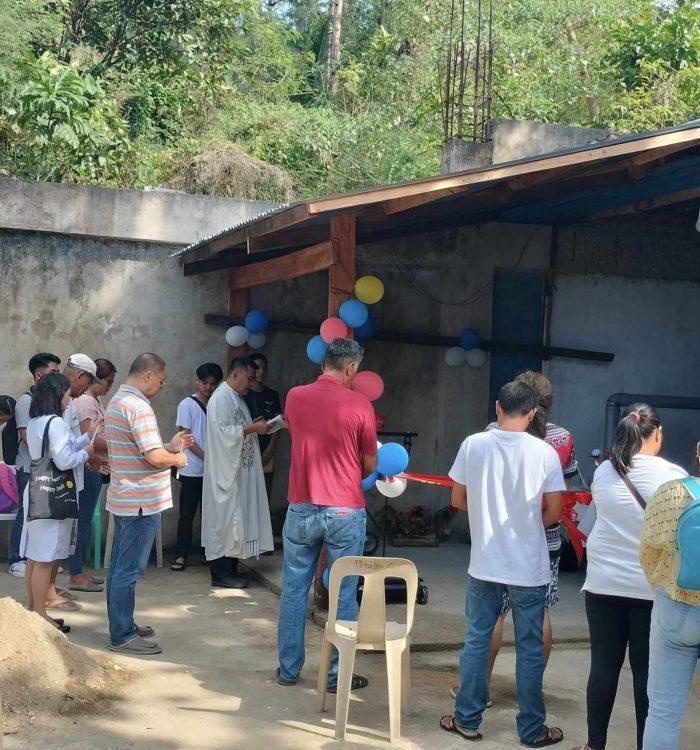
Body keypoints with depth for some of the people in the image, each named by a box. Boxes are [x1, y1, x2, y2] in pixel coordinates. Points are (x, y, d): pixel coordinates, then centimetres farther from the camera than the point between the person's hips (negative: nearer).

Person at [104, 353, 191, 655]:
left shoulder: (117, 402, 14)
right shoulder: (138, 407, -19)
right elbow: (155, 457, -24)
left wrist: (170, 446, 14)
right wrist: (177, 458, -5)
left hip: (123, 499, 10)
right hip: (141, 502, -10)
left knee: (120, 566, 16)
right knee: (129, 570, -4)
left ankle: (122, 625, 26)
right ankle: (122, 636, 2)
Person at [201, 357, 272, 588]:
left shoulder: (236, 398, 16)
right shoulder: (220, 398, -15)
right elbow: (223, 432, -23)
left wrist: (254, 426, 5)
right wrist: (253, 428, -18)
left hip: (239, 470, 10)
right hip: (225, 471, -10)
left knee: (235, 519, 11)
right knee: (224, 519, -5)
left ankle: (230, 570, 17)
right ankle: (220, 573, 1)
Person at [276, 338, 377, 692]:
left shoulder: (295, 397, 0)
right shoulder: (359, 405, -10)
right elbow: (370, 464, 0)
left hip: (301, 508, 3)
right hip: (345, 511, -3)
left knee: (294, 589, 13)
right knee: (343, 594, 7)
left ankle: (289, 668, 20)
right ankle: (336, 674, 13)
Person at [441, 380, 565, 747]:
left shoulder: (473, 445, -6)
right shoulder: (545, 453, -10)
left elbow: (457, 500, 4)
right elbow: (553, 513, -4)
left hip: (484, 564, 1)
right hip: (529, 568, -1)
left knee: (476, 641, 13)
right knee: (529, 648, 9)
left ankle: (467, 720, 21)